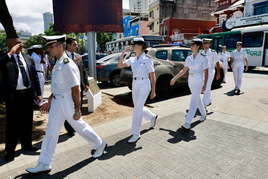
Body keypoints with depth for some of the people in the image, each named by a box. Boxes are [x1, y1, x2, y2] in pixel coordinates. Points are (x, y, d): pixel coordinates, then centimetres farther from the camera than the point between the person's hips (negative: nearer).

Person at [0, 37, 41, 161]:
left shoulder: (29, 59, 10)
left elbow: (35, 77, 12)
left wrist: (38, 93, 8)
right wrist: (11, 53, -27)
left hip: (28, 94, 5)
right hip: (13, 96, -4)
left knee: (27, 122, 16)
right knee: (13, 124, 6)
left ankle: (26, 145, 34)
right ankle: (10, 150, 24)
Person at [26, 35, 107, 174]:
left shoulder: (68, 65, -20)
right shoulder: (57, 64, 10)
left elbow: (75, 90, -21)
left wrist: (77, 110, -19)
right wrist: (49, 102, 18)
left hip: (67, 102, -9)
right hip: (56, 102, 9)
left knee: (80, 126, 8)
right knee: (51, 132, 12)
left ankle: (100, 145, 33)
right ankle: (44, 165, 26)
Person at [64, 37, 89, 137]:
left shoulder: (78, 56, 10)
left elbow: (84, 70, 12)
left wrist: (86, 83, 6)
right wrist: (74, 60, -24)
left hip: (79, 87, 6)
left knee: (79, 108, 17)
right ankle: (70, 129, 25)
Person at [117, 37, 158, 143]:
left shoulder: (147, 59, -10)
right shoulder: (132, 59, 7)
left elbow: (152, 76, -8)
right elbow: (119, 65, 1)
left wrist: (153, 91, -9)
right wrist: (123, 52, -6)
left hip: (144, 86, -7)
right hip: (135, 85, 7)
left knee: (137, 109, -8)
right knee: (138, 108, 18)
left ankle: (136, 134, 5)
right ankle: (153, 117, 46)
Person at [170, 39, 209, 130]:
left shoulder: (203, 57, -13)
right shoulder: (189, 57, 2)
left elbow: (206, 72, -11)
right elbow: (184, 70, 6)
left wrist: (205, 85, -15)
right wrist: (175, 78, 2)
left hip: (199, 81, -6)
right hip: (190, 80, 6)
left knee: (193, 102, -12)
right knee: (197, 99, 20)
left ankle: (188, 123, -13)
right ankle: (204, 114, 43)